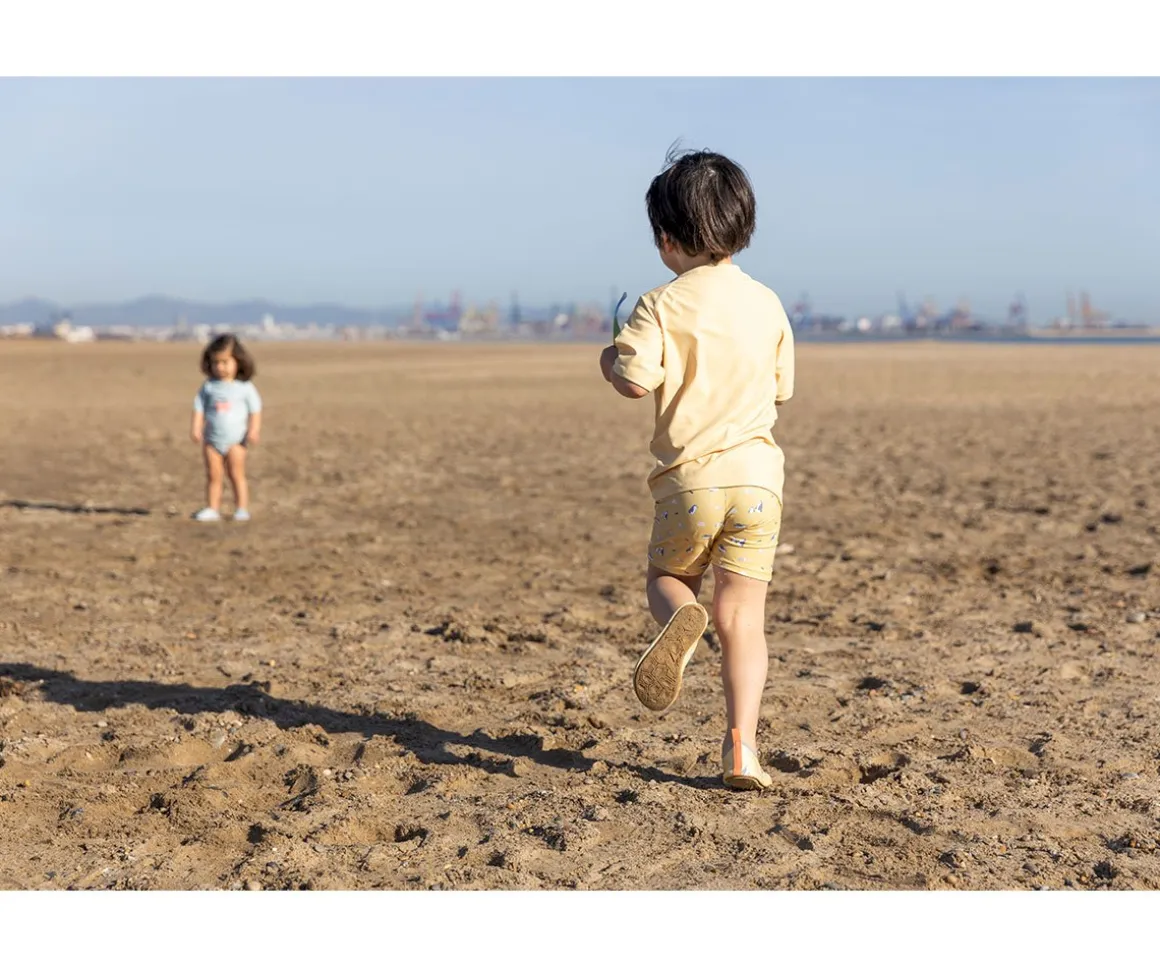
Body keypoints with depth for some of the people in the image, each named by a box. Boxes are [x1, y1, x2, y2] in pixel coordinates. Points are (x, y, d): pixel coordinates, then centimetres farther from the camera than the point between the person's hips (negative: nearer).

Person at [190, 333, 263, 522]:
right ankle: (212, 508, 8)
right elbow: (199, 408, 3)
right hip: (212, 439, 2)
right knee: (213, 475, 4)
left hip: (235, 439, -2)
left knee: (236, 475, -1)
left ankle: (242, 509, 3)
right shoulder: (208, 387, 4)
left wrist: (254, 429, -12)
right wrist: (196, 428, -9)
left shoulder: (245, 387, -2)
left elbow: (255, 410, 0)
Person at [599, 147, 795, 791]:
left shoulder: (661, 306, -5)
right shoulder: (767, 304, 9)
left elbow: (636, 380, -17)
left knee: (666, 579, 21)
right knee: (742, 616, 4)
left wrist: (610, 361, 5)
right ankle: (741, 745, -6)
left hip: (690, 477, -3)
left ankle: (682, 620, -15)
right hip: (757, 473, 3)